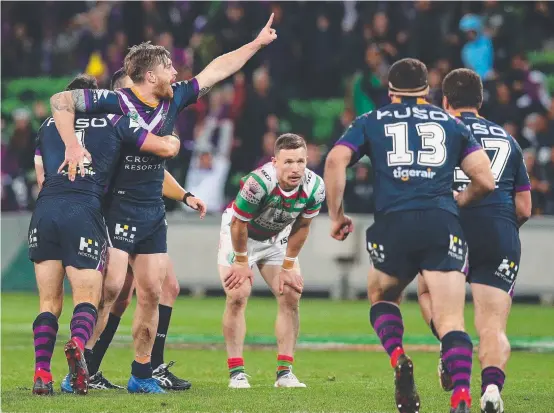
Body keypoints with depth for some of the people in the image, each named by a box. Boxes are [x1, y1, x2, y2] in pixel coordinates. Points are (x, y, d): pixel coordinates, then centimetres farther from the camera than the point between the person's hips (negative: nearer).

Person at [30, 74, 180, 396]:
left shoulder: (49, 125, 22)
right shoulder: (115, 122, 13)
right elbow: (167, 148, 13)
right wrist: (173, 139, 37)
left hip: (45, 211, 3)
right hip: (85, 212, -3)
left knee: (49, 302, 10)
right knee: (88, 298, 2)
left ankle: (42, 374, -5)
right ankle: (78, 343, -31)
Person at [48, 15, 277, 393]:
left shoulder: (173, 99, 5)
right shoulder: (116, 102, -15)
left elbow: (216, 71, 15)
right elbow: (61, 101, -18)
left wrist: (258, 43, 19)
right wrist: (72, 146, -30)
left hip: (153, 212, 7)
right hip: (118, 208, -7)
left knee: (151, 293, 7)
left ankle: (141, 375, 16)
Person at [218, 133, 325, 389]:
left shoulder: (314, 187, -24)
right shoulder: (258, 183, -39)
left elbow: (301, 226, -6)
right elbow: (238, 225, -23)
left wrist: (288, 267, -2)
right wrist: (241, 263, -12)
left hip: (276, 238, 4)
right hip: (240, 235, -4)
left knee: (291, 296, -7)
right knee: (237, 297, -15)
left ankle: (284, 372, -2)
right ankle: (236, 372, -9)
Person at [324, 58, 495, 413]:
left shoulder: (371, 122, 17)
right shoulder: (452, 124, 19)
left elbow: (336, 161, 1)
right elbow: (485, 180, 12)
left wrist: (336, 215, 9)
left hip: (394, 224, 0)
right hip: (442, 225, 0)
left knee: (382, 296, 27)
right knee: (451, 323, -4)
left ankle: (398, 359, 1)